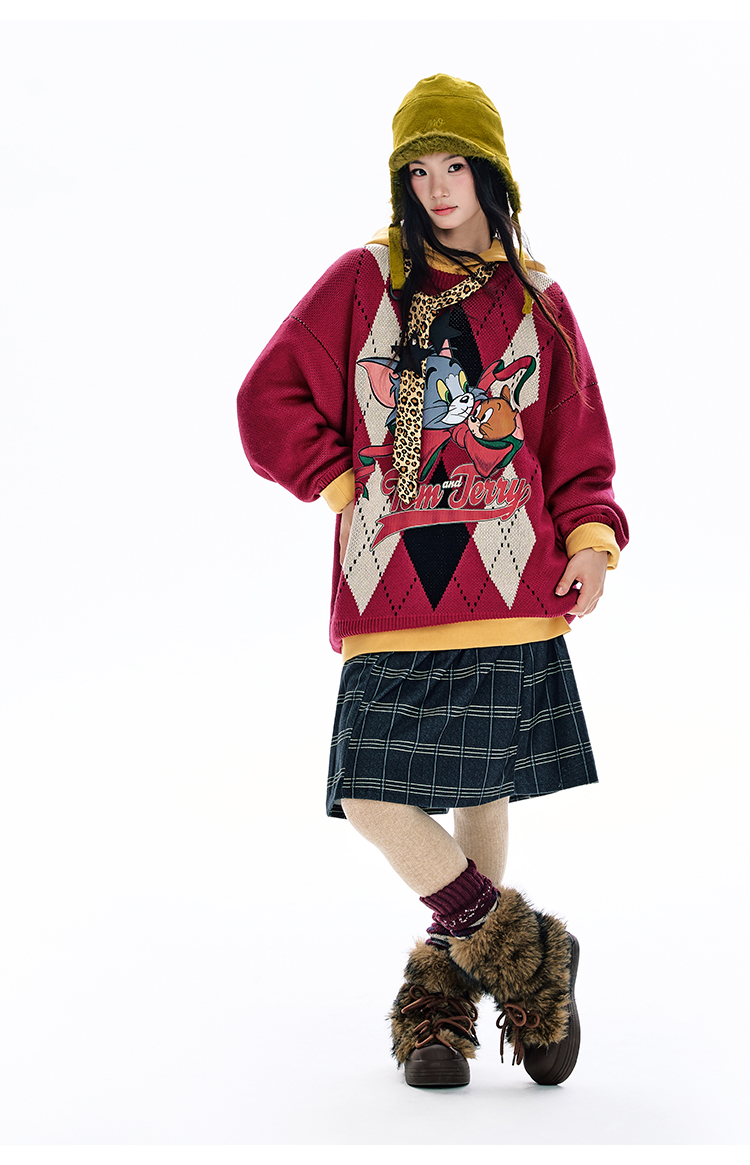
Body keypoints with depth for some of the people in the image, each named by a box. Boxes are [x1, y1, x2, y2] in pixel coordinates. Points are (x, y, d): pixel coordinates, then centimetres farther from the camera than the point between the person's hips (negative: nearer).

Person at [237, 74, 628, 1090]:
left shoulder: (538, 303, 12)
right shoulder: (364, 282, 8)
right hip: (391, 591, -1)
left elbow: (576, 444, 13)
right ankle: (531, 962, 8)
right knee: (374, 801, -10)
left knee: (485, 795, 4)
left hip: (506, 590, 1)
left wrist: (591, 537, -3)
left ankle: (441, 994, 24)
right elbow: (271, 399, 6)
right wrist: (346, 488, 0)